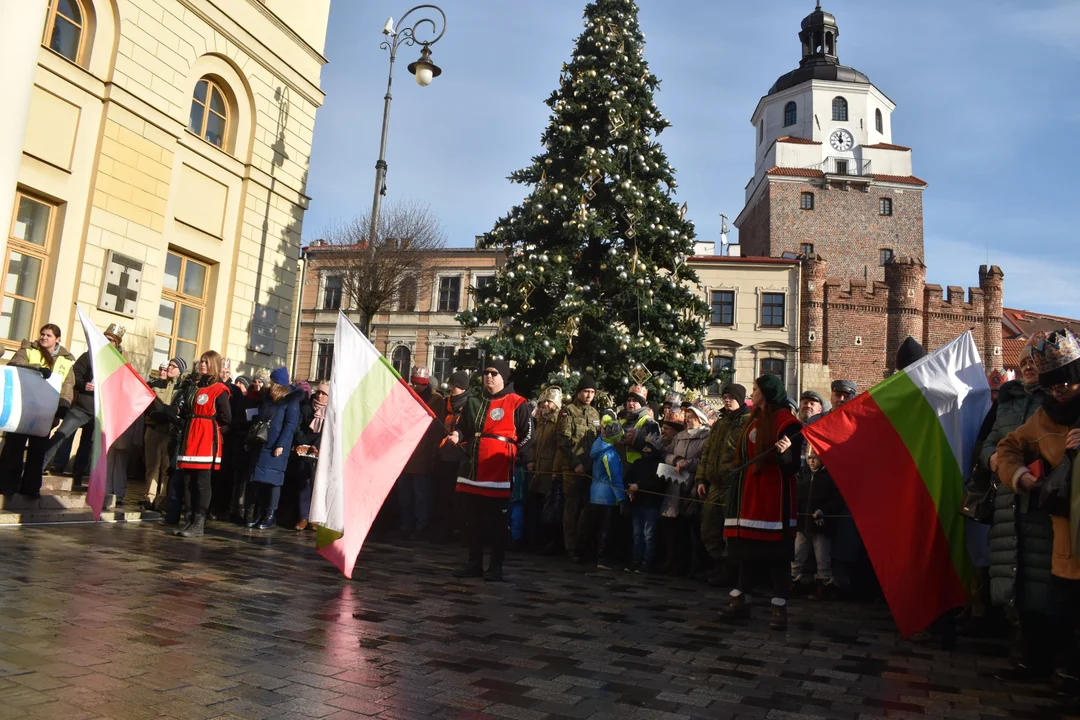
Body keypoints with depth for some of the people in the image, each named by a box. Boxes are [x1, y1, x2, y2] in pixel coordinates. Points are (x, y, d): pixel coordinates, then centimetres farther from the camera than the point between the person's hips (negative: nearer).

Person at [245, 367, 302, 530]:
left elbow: (291, 424, -12)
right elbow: (258, 419, 19)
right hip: (261, 444, 6)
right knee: (258, 480, 5)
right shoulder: (267, 397, 16)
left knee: (272, 480, -4)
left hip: (276, 447, -6)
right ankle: (258, 514, 13)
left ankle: (270, 515, 3)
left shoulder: (291, 400, -5)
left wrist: (281, 445, -19)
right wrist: (250, 440, 12)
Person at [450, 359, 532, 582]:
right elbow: (464, 429, 17)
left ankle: (496, 567, 12)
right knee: (473, 520, 12)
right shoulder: (474, 402, 14)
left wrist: (511, 455, -8)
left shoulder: (517, 403, -2)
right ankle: (474, 564, 22)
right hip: (473, 468, 5)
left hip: (499, 471, -5)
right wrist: (457, 436, -5)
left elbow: (527, 435, -1)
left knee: (497, 521, 2)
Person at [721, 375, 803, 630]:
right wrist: (736, 488, 20)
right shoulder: (754, 420, 17)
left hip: (773, 495, -8)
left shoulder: (785, 421, -9)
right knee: (747, 550, 11)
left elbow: (792, 466, -14)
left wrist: (785, 453, -34)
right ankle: (740, 600, 19)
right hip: (750, 494, 8)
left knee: (776, 553, -4)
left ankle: (780, 608, 3)